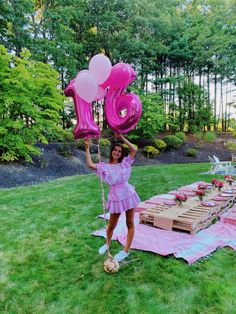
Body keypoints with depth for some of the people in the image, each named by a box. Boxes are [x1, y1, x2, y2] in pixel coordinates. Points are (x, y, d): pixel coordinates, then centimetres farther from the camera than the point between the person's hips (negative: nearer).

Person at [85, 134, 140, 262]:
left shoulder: (124, 163, 3)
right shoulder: (104, 167, 0)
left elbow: (134, 150, -5)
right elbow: (90, 164, -16)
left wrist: (122, 138, -5)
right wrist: (87, 148, -14)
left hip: (128, 194, 1)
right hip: (115, 197, -1)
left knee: (130, 223, 6)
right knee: (112, 224, 13)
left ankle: (126, 250, 21)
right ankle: (107, 244, 41)